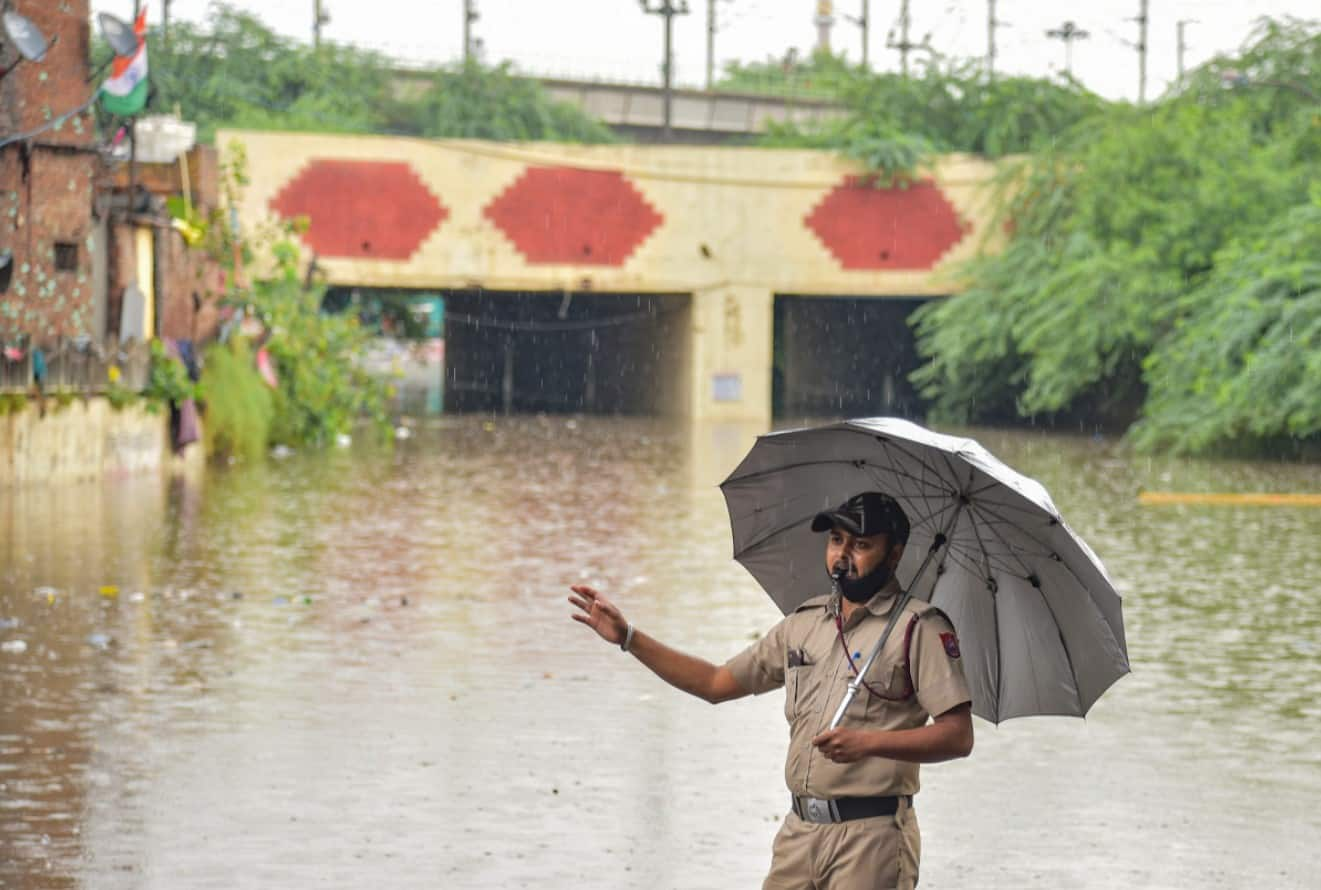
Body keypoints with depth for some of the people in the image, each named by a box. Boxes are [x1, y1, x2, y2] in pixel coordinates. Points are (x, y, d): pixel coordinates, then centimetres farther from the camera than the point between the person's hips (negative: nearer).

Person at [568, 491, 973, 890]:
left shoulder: (918, 627, -4)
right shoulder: (802, 623, 16)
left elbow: (958, 736, -11)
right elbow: (716, 683, 21)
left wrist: (867, 742, -23)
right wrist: (628, 637, 15)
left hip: (871, 834, -6)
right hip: (799, 830, 6)